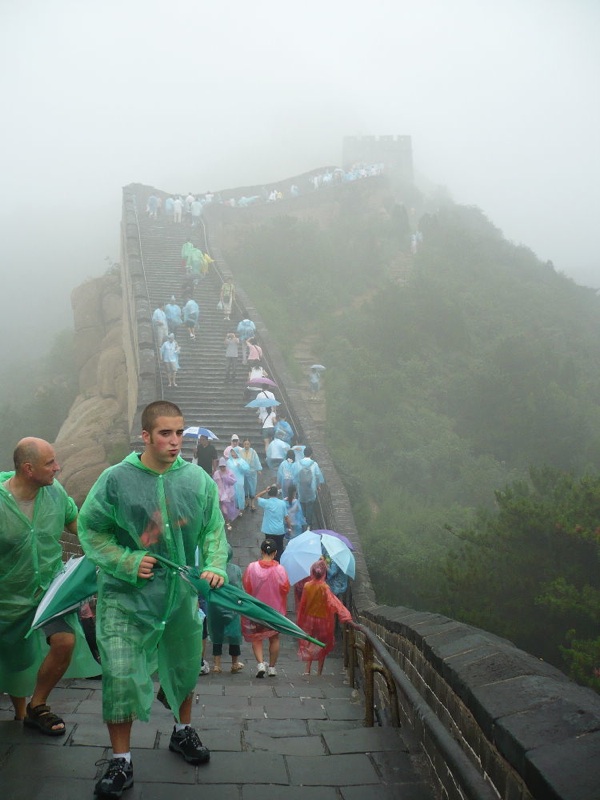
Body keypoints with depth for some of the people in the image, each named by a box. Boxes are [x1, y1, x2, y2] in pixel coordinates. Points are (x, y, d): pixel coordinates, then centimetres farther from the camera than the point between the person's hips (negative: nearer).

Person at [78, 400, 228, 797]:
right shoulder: (116, 479, -13)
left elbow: (214, 528, 3)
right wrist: (127, 562, -16)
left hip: (181, 593, 3)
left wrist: (215, 566, -14)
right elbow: (90, 528, -5)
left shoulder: (197, 479, -6)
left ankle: (183, 731, 47)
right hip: (126, 597, -3)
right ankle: (121, 761, 13)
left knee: (185, 666, 20)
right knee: (120, 675, -7)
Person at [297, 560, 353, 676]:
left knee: (308, 644, 19)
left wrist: (300, 618, 12)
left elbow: (302, 604, -2)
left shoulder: (307, 586, -11)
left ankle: (307, 669, 14)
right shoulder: (324, 587, -21)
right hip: (322, 619, -2)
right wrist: (345, 615, -35)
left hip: (309, 618, 3)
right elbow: (334, 602, -30)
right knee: (322, 646, 14)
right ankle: (319, 672, 17)